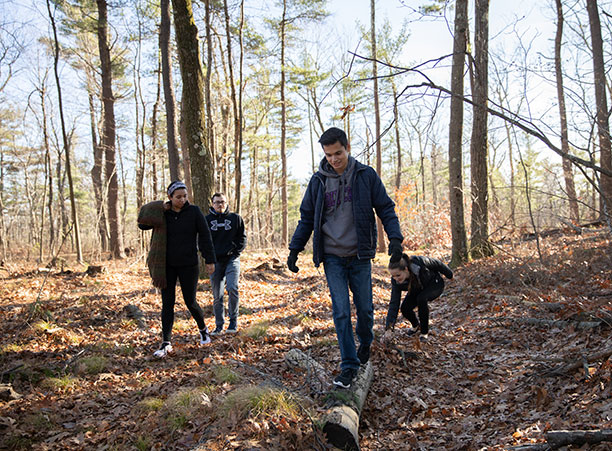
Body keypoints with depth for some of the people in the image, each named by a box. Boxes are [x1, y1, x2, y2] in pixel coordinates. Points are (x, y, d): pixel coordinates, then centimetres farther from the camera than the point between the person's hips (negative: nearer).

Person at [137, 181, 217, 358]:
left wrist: (210, 260, -7)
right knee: (167, 303, 2)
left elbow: (205, 236, -5)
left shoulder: (194, 212, -6)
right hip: (167, 265, 2)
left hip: (188, 265, -2)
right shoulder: (162, 214, 2)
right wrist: (160, 209, -9)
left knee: (190, 302, 5)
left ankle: (203, 329, 33)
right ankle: (166, 343, 7)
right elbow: (142, 224, 1)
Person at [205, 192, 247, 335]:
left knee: (232, 288, -20)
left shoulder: (235, 218, 6)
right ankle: (219, 325, 17)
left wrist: (235, 252, -3)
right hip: (215, 261, 2)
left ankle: (233, 320, -4)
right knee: (217, 296, 5)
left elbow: (242, 237, 9)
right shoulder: (207, 220, 7)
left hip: (232, 259, -1)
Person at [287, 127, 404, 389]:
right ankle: (349, 366, 7)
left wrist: (395, 237, -12)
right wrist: (294, 249, 5)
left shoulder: (366, 176, -1)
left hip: (360, 256, 0)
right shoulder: (318, 181, 4)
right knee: (341, 312, -3)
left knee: (364, 309, 8)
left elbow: (386, 209, 2)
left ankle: (365, 342, 39)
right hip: (333, 257, 1)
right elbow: (306, 218, 11)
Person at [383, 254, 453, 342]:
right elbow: (394, 304, -28)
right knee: (405, 309, -16)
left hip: (435, 284, -4)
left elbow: (437, 264, -18)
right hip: (418, 290, 4)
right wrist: (389, 329, -36)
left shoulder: (419, 262, -39)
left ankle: (424, 332, -13)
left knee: (421, 299, -32)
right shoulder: (396, 282, -28)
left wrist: (449, 274, 1)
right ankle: (416, 325, 18)